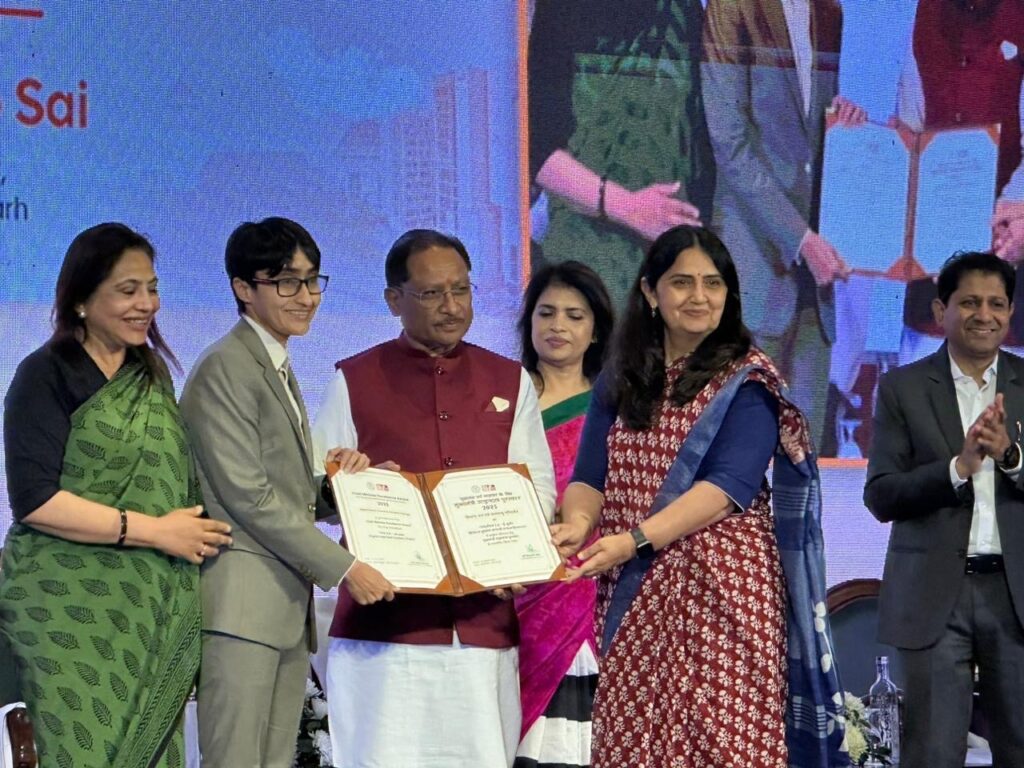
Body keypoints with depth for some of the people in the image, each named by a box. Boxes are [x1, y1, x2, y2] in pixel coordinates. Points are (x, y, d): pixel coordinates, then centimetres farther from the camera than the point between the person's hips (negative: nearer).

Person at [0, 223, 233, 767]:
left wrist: (195, 533, 6)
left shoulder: (152, 376, 16)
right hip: (73, 608, -6)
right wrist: (152, 530, -13)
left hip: (157, 613, 6)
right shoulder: (47, 375, -4)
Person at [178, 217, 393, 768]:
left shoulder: (280, 371, 23)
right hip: (242, 599, -9)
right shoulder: (226, 367, -7)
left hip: (288, 605, 9)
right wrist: (343, 569, -12)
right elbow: (247, 495, -13)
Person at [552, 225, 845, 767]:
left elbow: (730, 484, -13)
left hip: (718, 589, -4)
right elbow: (590, 475, 7)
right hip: (631, 595, 4)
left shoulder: (746, 380, -1)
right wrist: (577, 524, -17)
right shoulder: (619, 382, 13)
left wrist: (635, 539, -23)